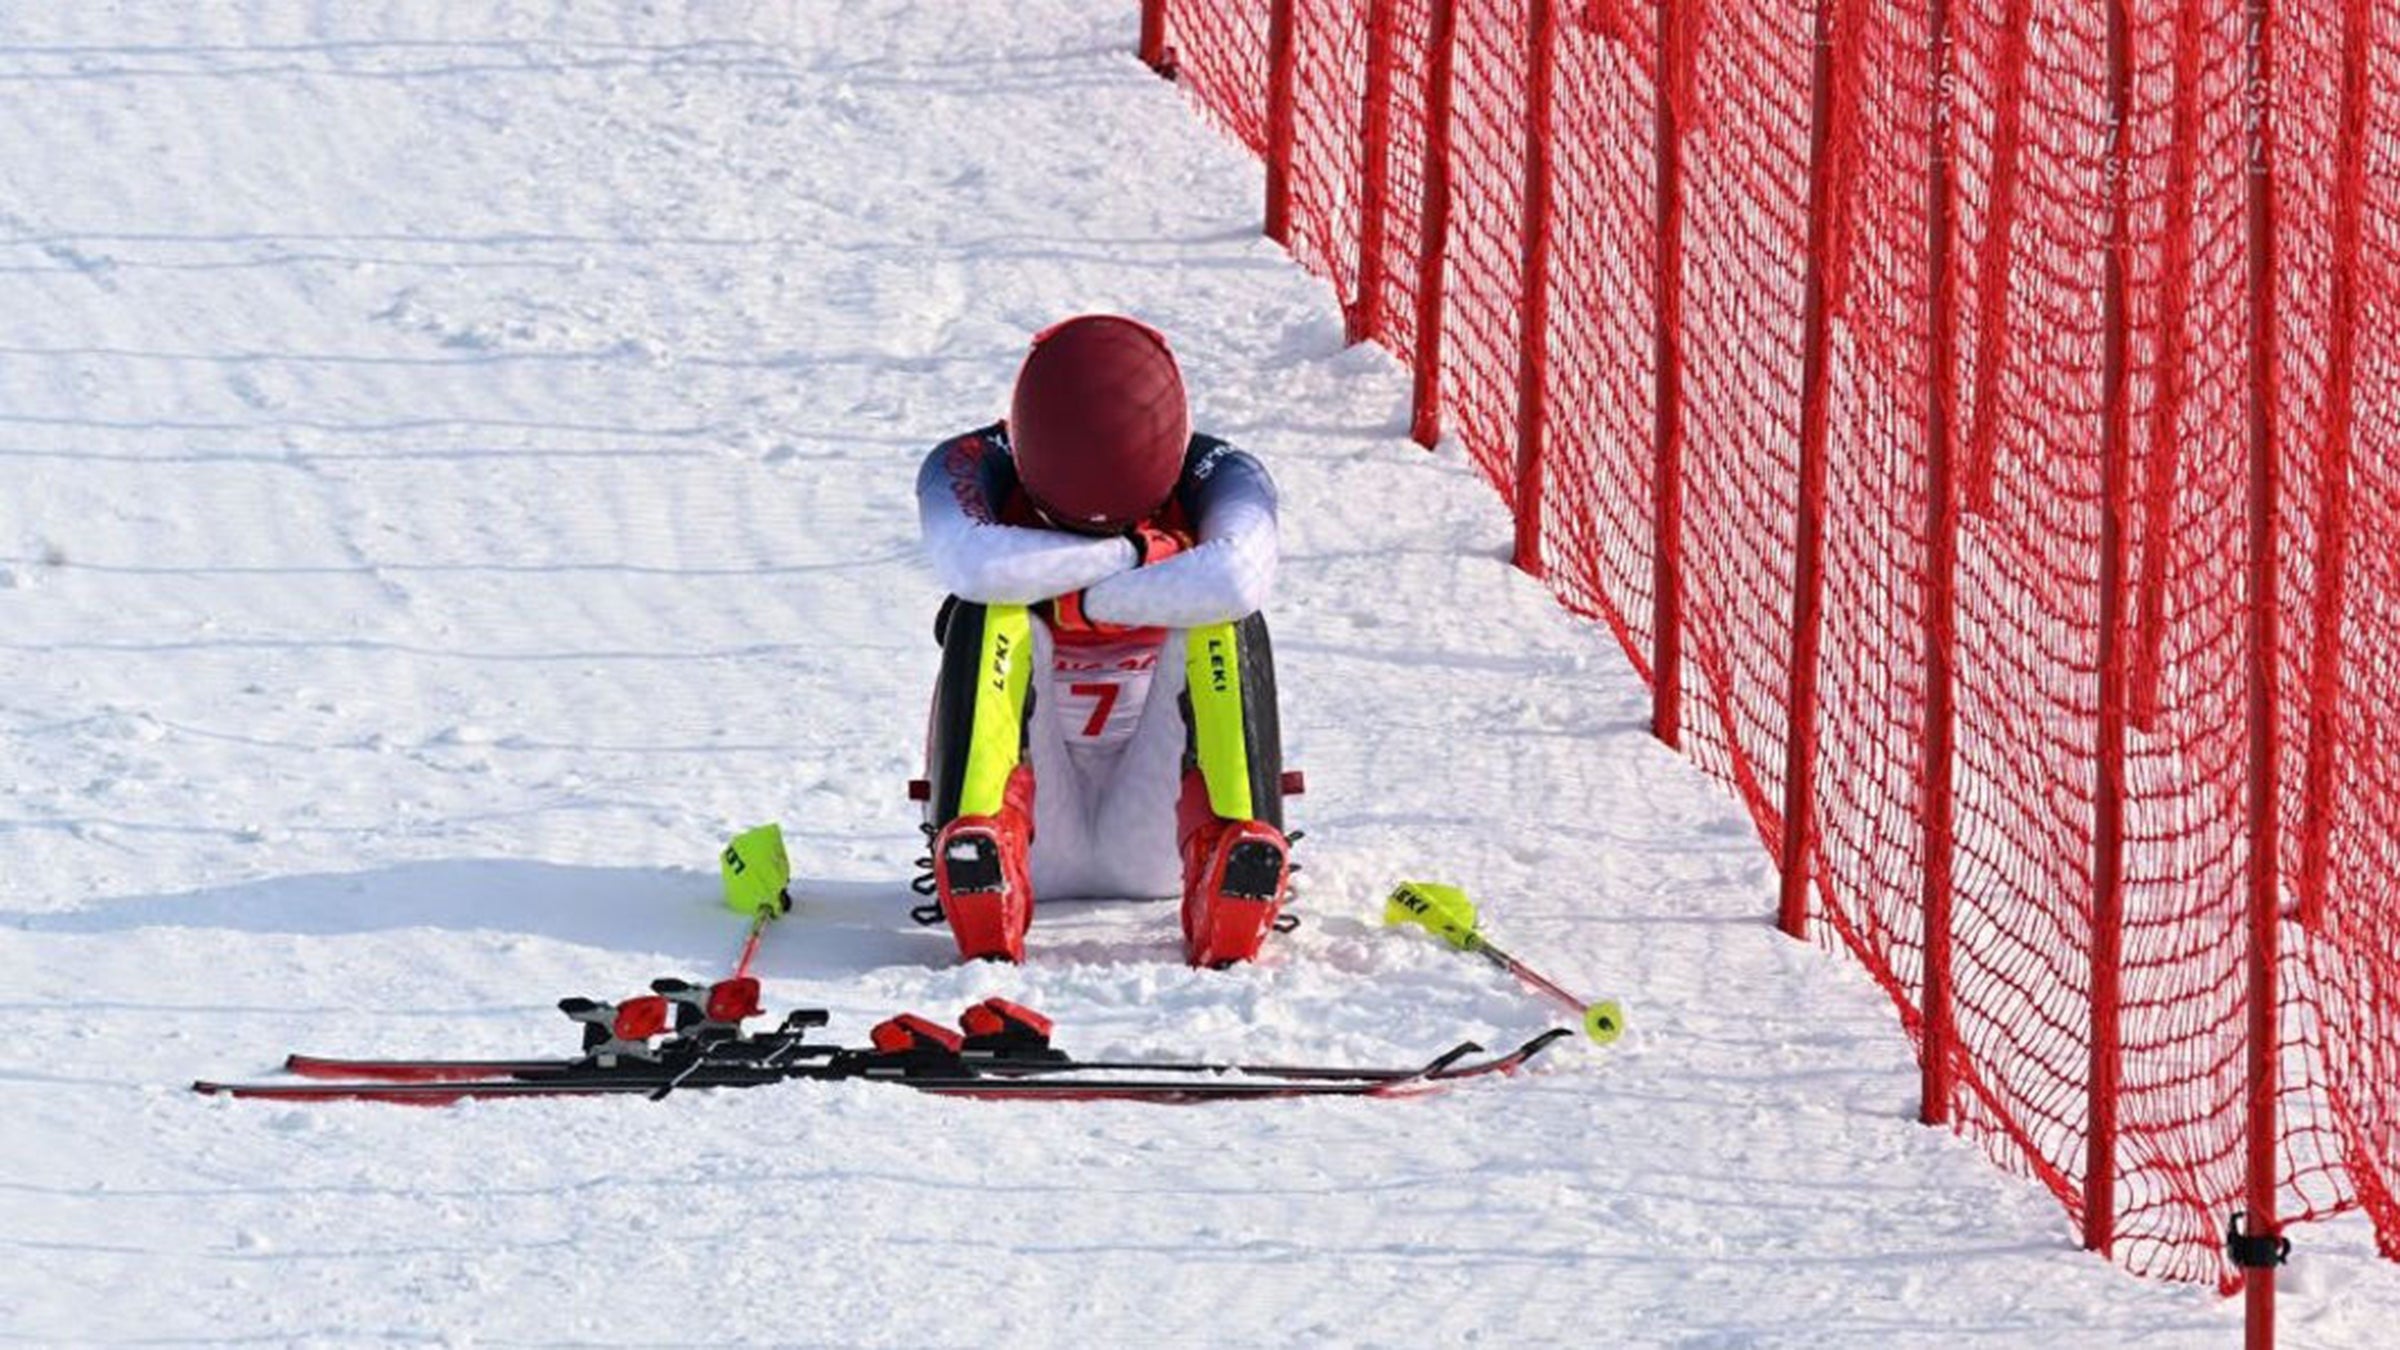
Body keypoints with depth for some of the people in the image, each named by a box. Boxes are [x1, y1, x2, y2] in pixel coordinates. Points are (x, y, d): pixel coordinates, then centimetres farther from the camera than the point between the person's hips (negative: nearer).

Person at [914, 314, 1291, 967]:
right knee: (990, 613, -26)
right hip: (1034, 844, 0)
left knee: (1226, 619, -23)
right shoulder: (971, 468, -11)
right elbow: (972, 564, -36)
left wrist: (1086, 597, -27)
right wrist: (1128, 553, -25)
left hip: (1156, 837, 0)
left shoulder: (1217, 476, -10)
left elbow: (1241, 576, -35)